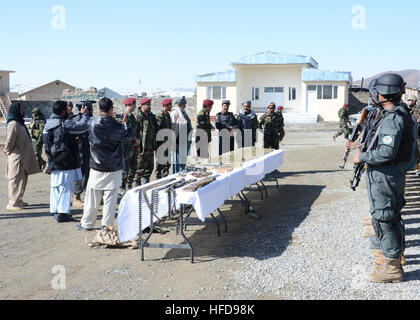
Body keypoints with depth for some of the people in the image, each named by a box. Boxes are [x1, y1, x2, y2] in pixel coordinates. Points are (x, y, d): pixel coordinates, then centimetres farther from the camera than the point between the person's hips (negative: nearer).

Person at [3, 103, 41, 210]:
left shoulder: (19, 123, 13)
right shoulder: (13, 124, -18)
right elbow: (10, 140, -22)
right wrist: (7, 151, -7)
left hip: (23, 156, 10)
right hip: (16, 156, -10)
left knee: (23, 178, 16)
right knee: (16, 179, -5)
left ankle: (18, 200, 27)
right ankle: (12, 203, 1)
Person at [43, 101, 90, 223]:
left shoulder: (48, 124, 9)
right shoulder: (65, 124, -16)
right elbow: (82, 126, -19)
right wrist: (85, 114, -3)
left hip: (54, 162, 8)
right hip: (66, 162, -8)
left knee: (55, 187, 13)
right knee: (66, 187, -3)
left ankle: (55, 211, 20)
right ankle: (62, 213, -2)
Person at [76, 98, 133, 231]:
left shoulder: (92, 123, -3)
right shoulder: (115, 126, -13)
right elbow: (129, 136, -2)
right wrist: (125, 123, 14)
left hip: (96, 167, 3)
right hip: (113, 169, -3)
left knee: (92, 197, 12)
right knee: (110, 198, 4)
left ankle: (87, 224, 21)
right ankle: (107, 225, 7)